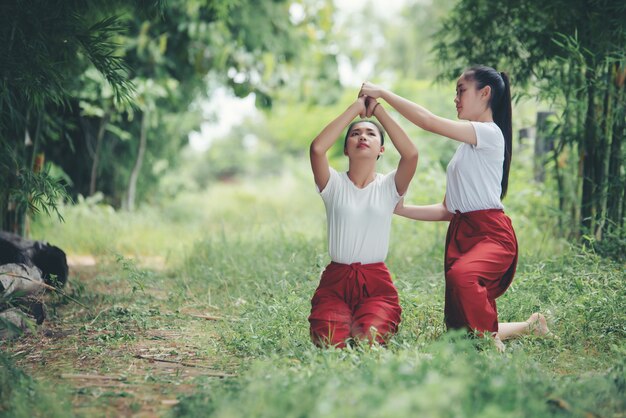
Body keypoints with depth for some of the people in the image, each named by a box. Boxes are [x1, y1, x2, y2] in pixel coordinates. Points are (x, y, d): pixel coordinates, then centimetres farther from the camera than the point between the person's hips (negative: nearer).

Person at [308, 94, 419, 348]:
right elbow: (317, 148, -17)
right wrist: (356, 108, -9)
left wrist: (378, 110, -7)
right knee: (332, 344, -23)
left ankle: (360, 323, 10)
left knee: (368, 341, -26)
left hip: (376, 282, 0)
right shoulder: (334, 184, 3)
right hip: (335, 280, 0)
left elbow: (411, 153, -15)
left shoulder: (389, 186, 4)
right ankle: (344, 321, 12)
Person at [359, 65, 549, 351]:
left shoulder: (490, 133, -5)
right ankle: (530, 326, 25)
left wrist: (382, 93, -9)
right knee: (462, 329, 2)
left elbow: (429, 121, -15)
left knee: (461, 274, -41)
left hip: (492, 234, -9)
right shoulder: (466, 146, 24)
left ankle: (489, 339, -23)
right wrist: (401, 210, 11)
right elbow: (447, 210, 21)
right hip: (461, 235, 9)